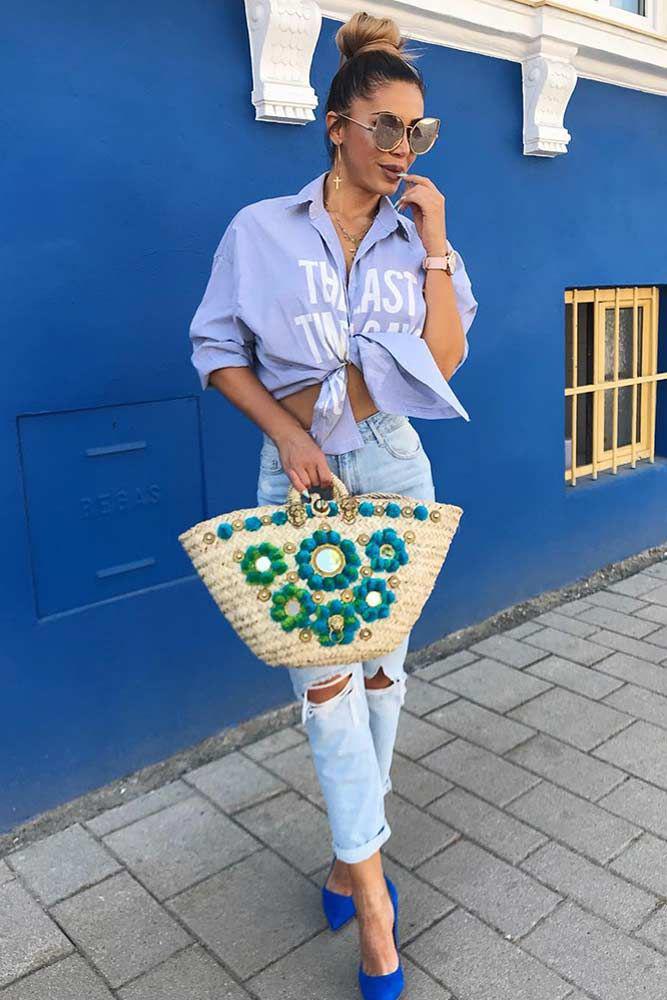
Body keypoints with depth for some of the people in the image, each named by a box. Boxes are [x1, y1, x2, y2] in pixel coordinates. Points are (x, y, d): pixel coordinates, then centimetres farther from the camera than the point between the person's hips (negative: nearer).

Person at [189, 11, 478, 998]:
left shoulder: (421, 237, 5)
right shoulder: (262, 230, -2)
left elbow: (444, 363, -3)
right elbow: (217, 348, 0)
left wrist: (434, 247, -8)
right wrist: (285, 429, -13)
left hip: (393, 463, 3)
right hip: (299, 467, -2)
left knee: (382, 662, 8)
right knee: (324, 667, -7)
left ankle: (354, 848, 28)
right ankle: (373, 888, 6)